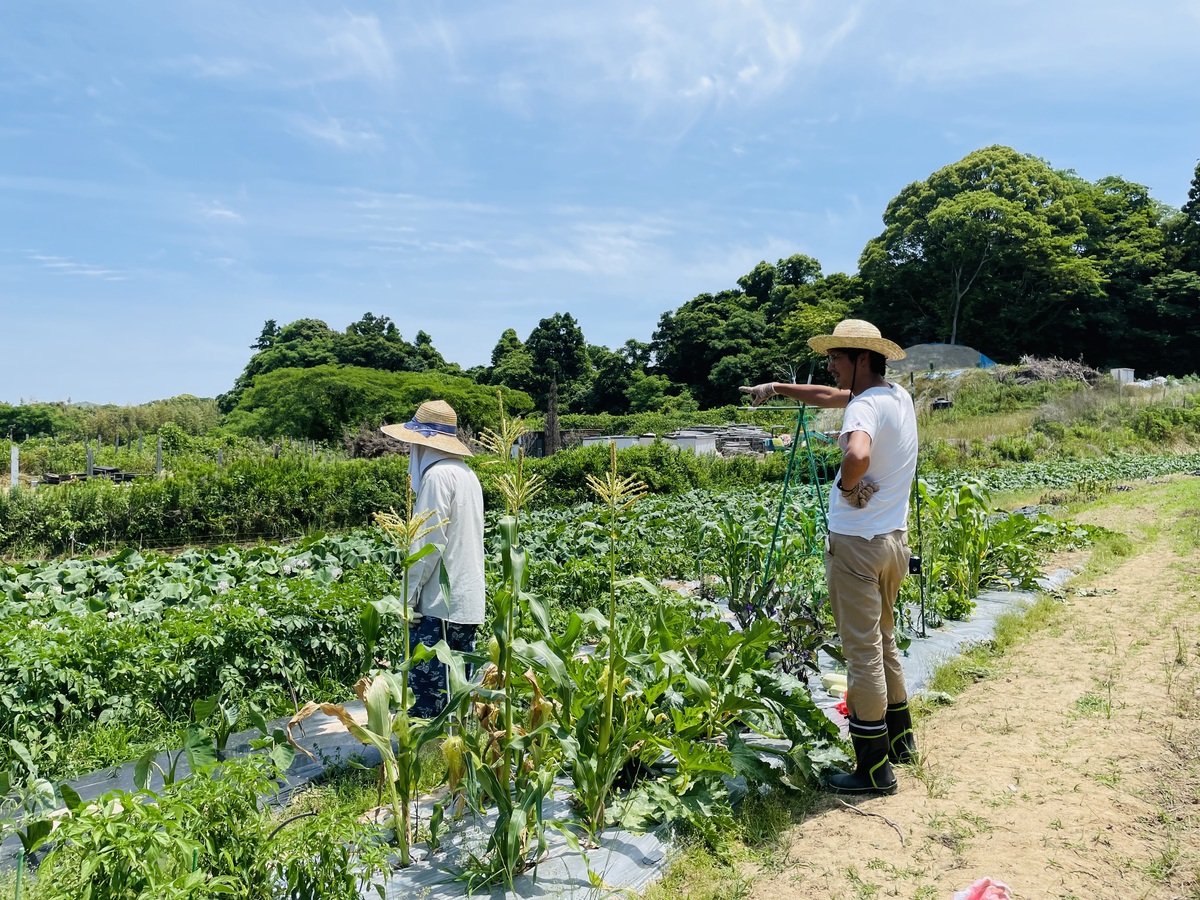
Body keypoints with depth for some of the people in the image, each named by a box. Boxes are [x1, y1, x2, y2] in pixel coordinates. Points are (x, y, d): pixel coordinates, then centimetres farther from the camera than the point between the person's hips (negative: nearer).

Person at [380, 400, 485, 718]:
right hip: (468, 601, 9)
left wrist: (410, 594, -10)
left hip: (440, 602, -9)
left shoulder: (437, 475, -14)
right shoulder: (467, 473, 14)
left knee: (425, 686, -3)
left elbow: (429, 542, -17)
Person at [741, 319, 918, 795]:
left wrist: (847, 486, -22)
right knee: (884, 641, 23)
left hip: (858, 545, -9)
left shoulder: (866, 405, -19)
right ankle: (900, 739, 37)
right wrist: (777, 388, 27)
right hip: (894, 540, 10)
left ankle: (875, 769, 10)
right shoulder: (899, 396, 10)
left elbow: (857, 455, -42)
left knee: (862, 653, 0)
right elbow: (830, 396, 24)